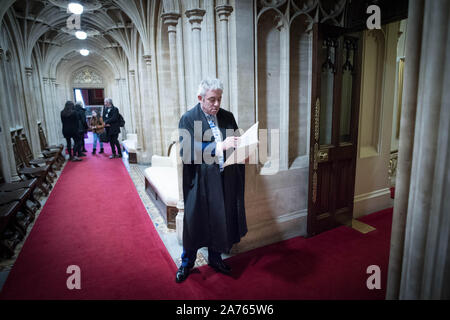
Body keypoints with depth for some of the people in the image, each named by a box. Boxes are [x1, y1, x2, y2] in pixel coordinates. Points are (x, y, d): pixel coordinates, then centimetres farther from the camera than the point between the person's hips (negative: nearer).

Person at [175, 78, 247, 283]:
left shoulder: (228, 117, 7)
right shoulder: (188, 119, -7)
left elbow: (237, 143, 13)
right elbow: (187, 151, -19)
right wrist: (219, 146, -28)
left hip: (225, 181, 4)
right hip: (200, 181, -4)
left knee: (220, 220, 16)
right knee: (194, 222, 9)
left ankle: (215, 258, 40)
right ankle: (187, 263, 34)